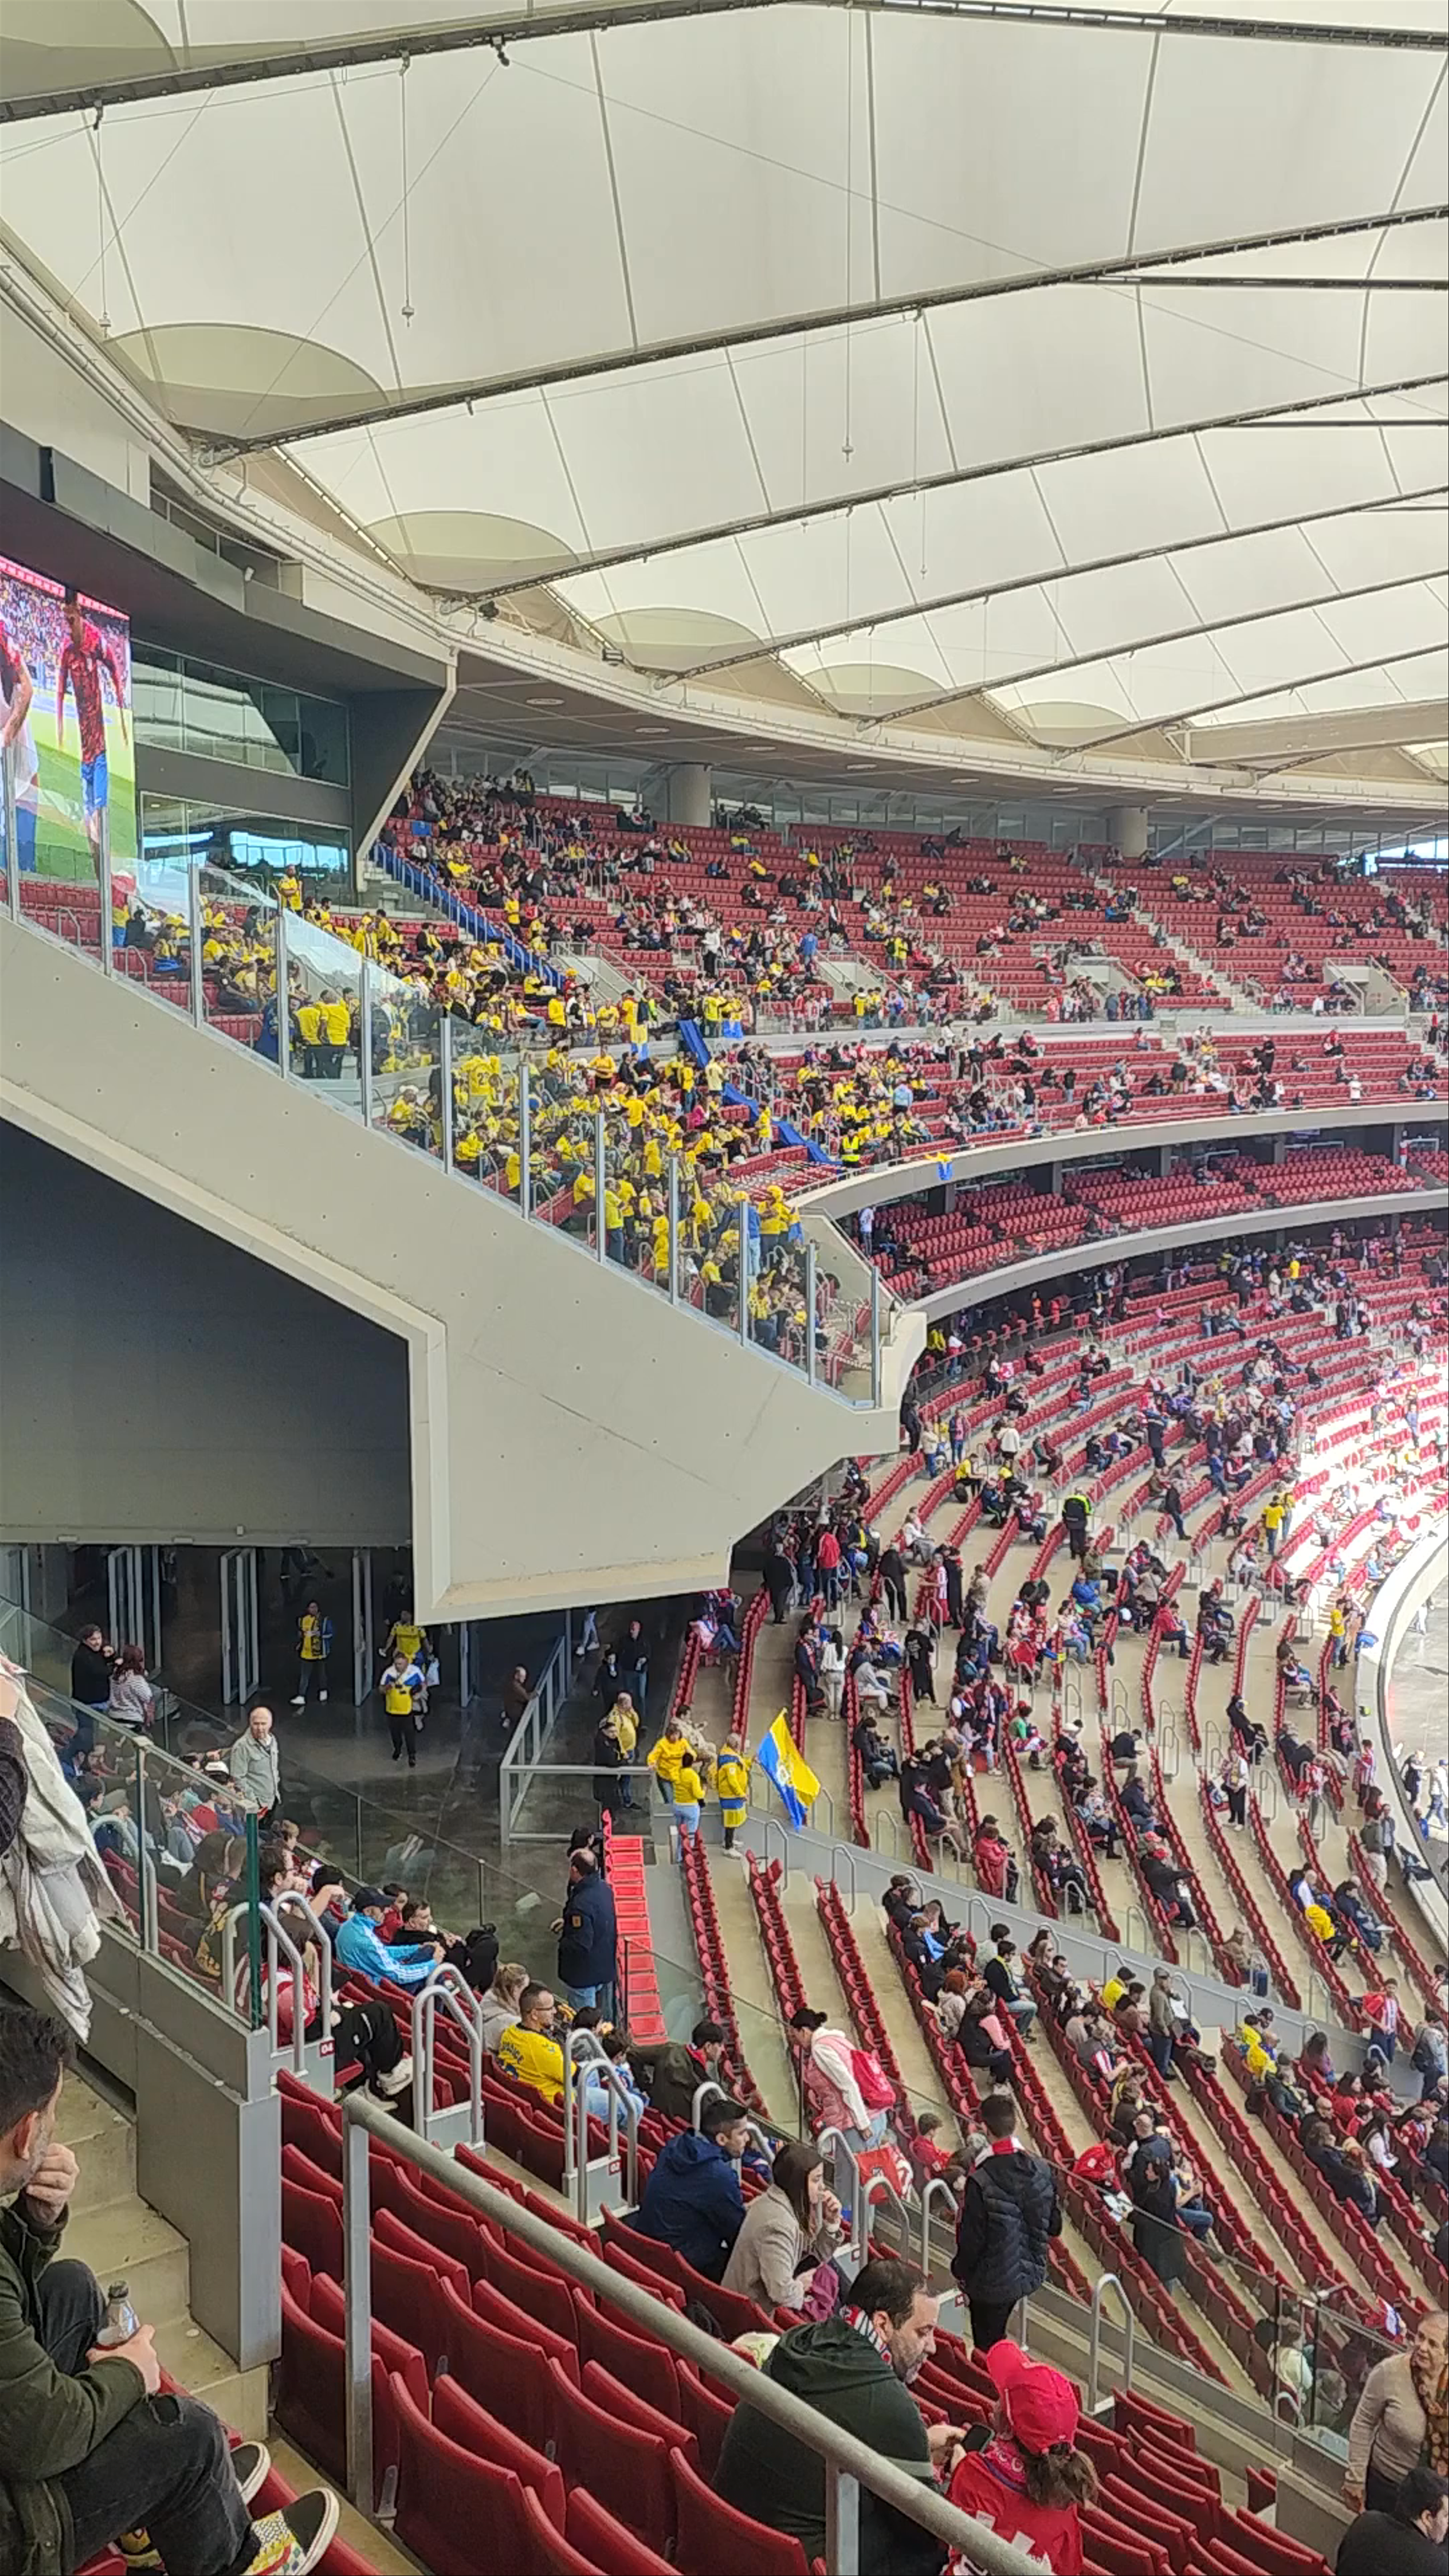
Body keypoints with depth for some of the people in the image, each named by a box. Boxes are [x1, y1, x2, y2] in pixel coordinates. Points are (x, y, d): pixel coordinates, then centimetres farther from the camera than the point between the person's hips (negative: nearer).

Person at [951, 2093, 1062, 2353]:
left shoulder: (981, 2181, -28)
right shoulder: (1042, 2171, -11)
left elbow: (972, 2238, -19)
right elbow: (1054, 2227, 1)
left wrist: (961, 2271, -1)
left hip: (990, 2281, -5)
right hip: (1030, 2274, 5)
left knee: (987, 2348, 13)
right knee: (997, 2335, 28)